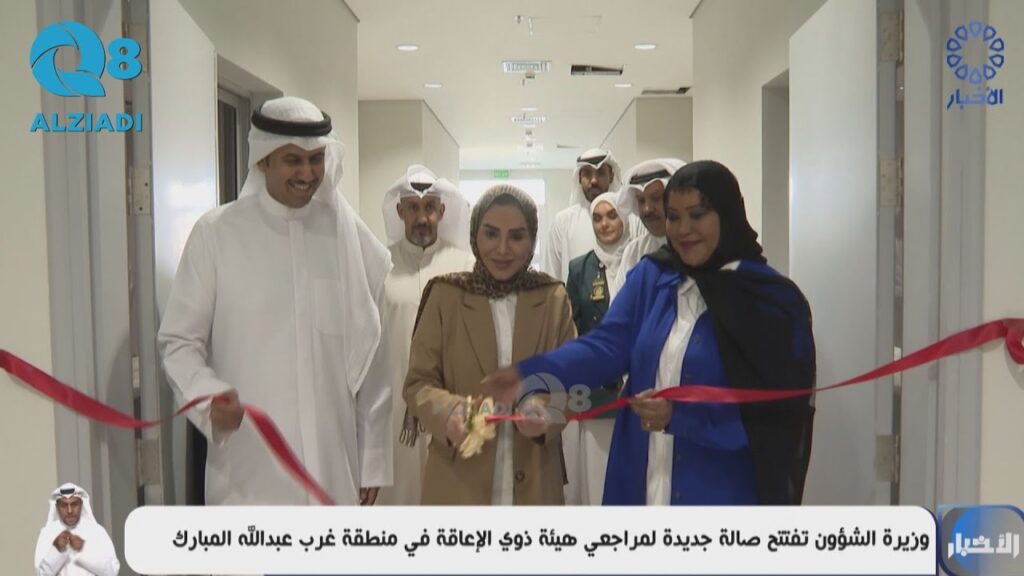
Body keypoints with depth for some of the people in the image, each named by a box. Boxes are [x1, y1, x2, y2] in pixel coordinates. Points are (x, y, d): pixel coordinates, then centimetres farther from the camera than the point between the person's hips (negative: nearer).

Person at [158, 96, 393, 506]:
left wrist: (374, 459, 6)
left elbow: (375, 359, 5)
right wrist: (208, 395, -19)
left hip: (332, 467, 2)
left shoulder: (351, 237, 3)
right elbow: (179, 340, 1)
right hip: (248, 468, -2)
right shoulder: (216, 233, -2)